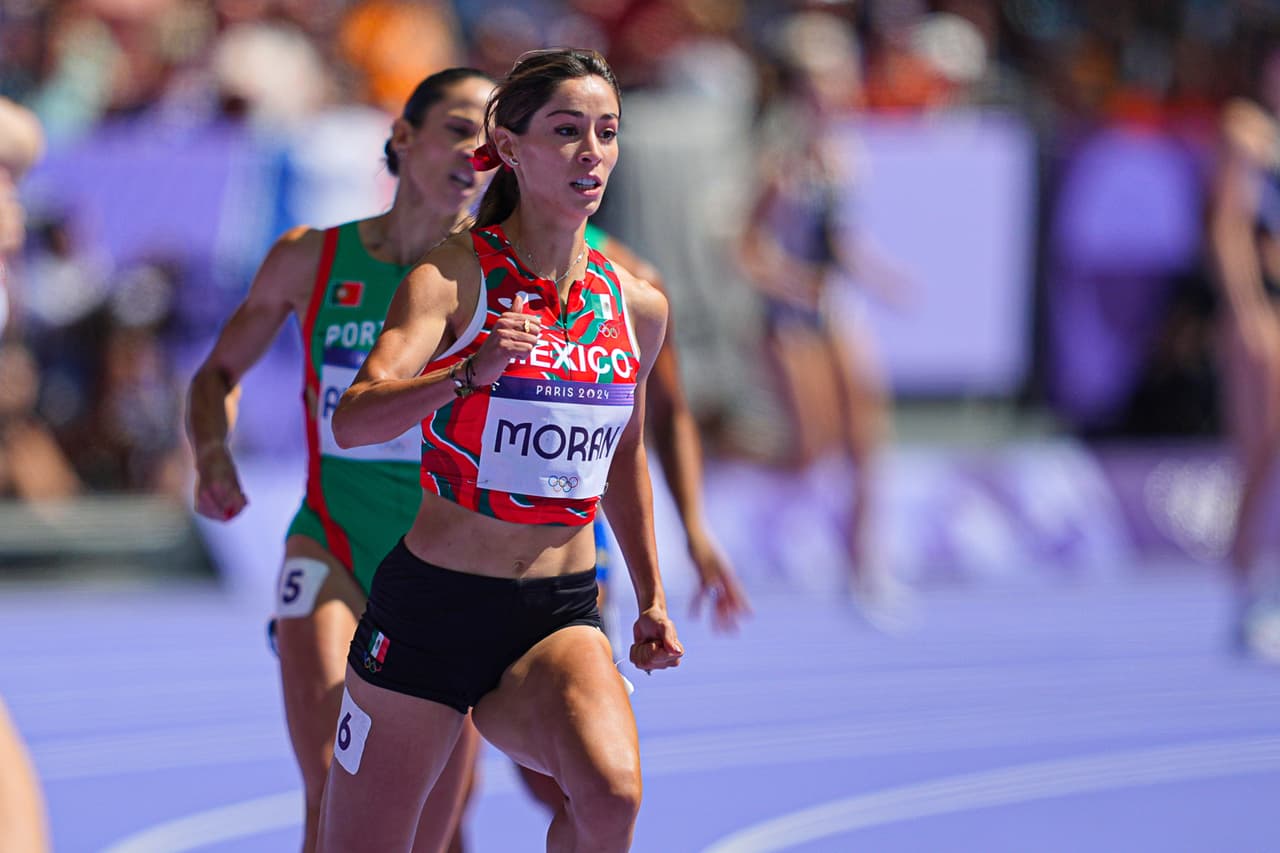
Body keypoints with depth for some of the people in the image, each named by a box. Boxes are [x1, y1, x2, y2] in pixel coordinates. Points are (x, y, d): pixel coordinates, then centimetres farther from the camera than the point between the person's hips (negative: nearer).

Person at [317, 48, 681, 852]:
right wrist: (469, 374, -40)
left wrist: (651, 597, 27)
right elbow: (353, 420, -24)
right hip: (429, 605, -3)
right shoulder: (455, 277, -9)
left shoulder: (637, 306, 5)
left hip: (560, 617, 3)